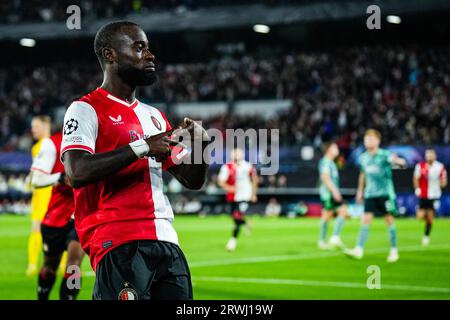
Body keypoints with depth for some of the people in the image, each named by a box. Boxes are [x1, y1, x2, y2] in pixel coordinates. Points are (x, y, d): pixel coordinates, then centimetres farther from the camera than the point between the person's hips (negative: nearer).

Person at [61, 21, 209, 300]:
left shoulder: (155, 116, 22)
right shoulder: (86, 110, -1)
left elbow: (192, 181, 24)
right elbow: (77, 172, -19)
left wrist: (200, 144, 3)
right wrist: (142, 147, -17)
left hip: (166, 241, 7)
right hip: (119, 244, -7)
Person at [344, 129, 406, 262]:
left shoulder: (384, 155, -7)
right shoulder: (363, 158, 9)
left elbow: (394, 159, -27)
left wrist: (399, 161, -50)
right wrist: (360, 191, 25)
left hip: (385, 193, -4)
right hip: (370, 194, 4)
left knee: (389, 220, 1)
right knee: (366, 220, -5)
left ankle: (394, 251, 10)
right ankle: (359, 249, -8)